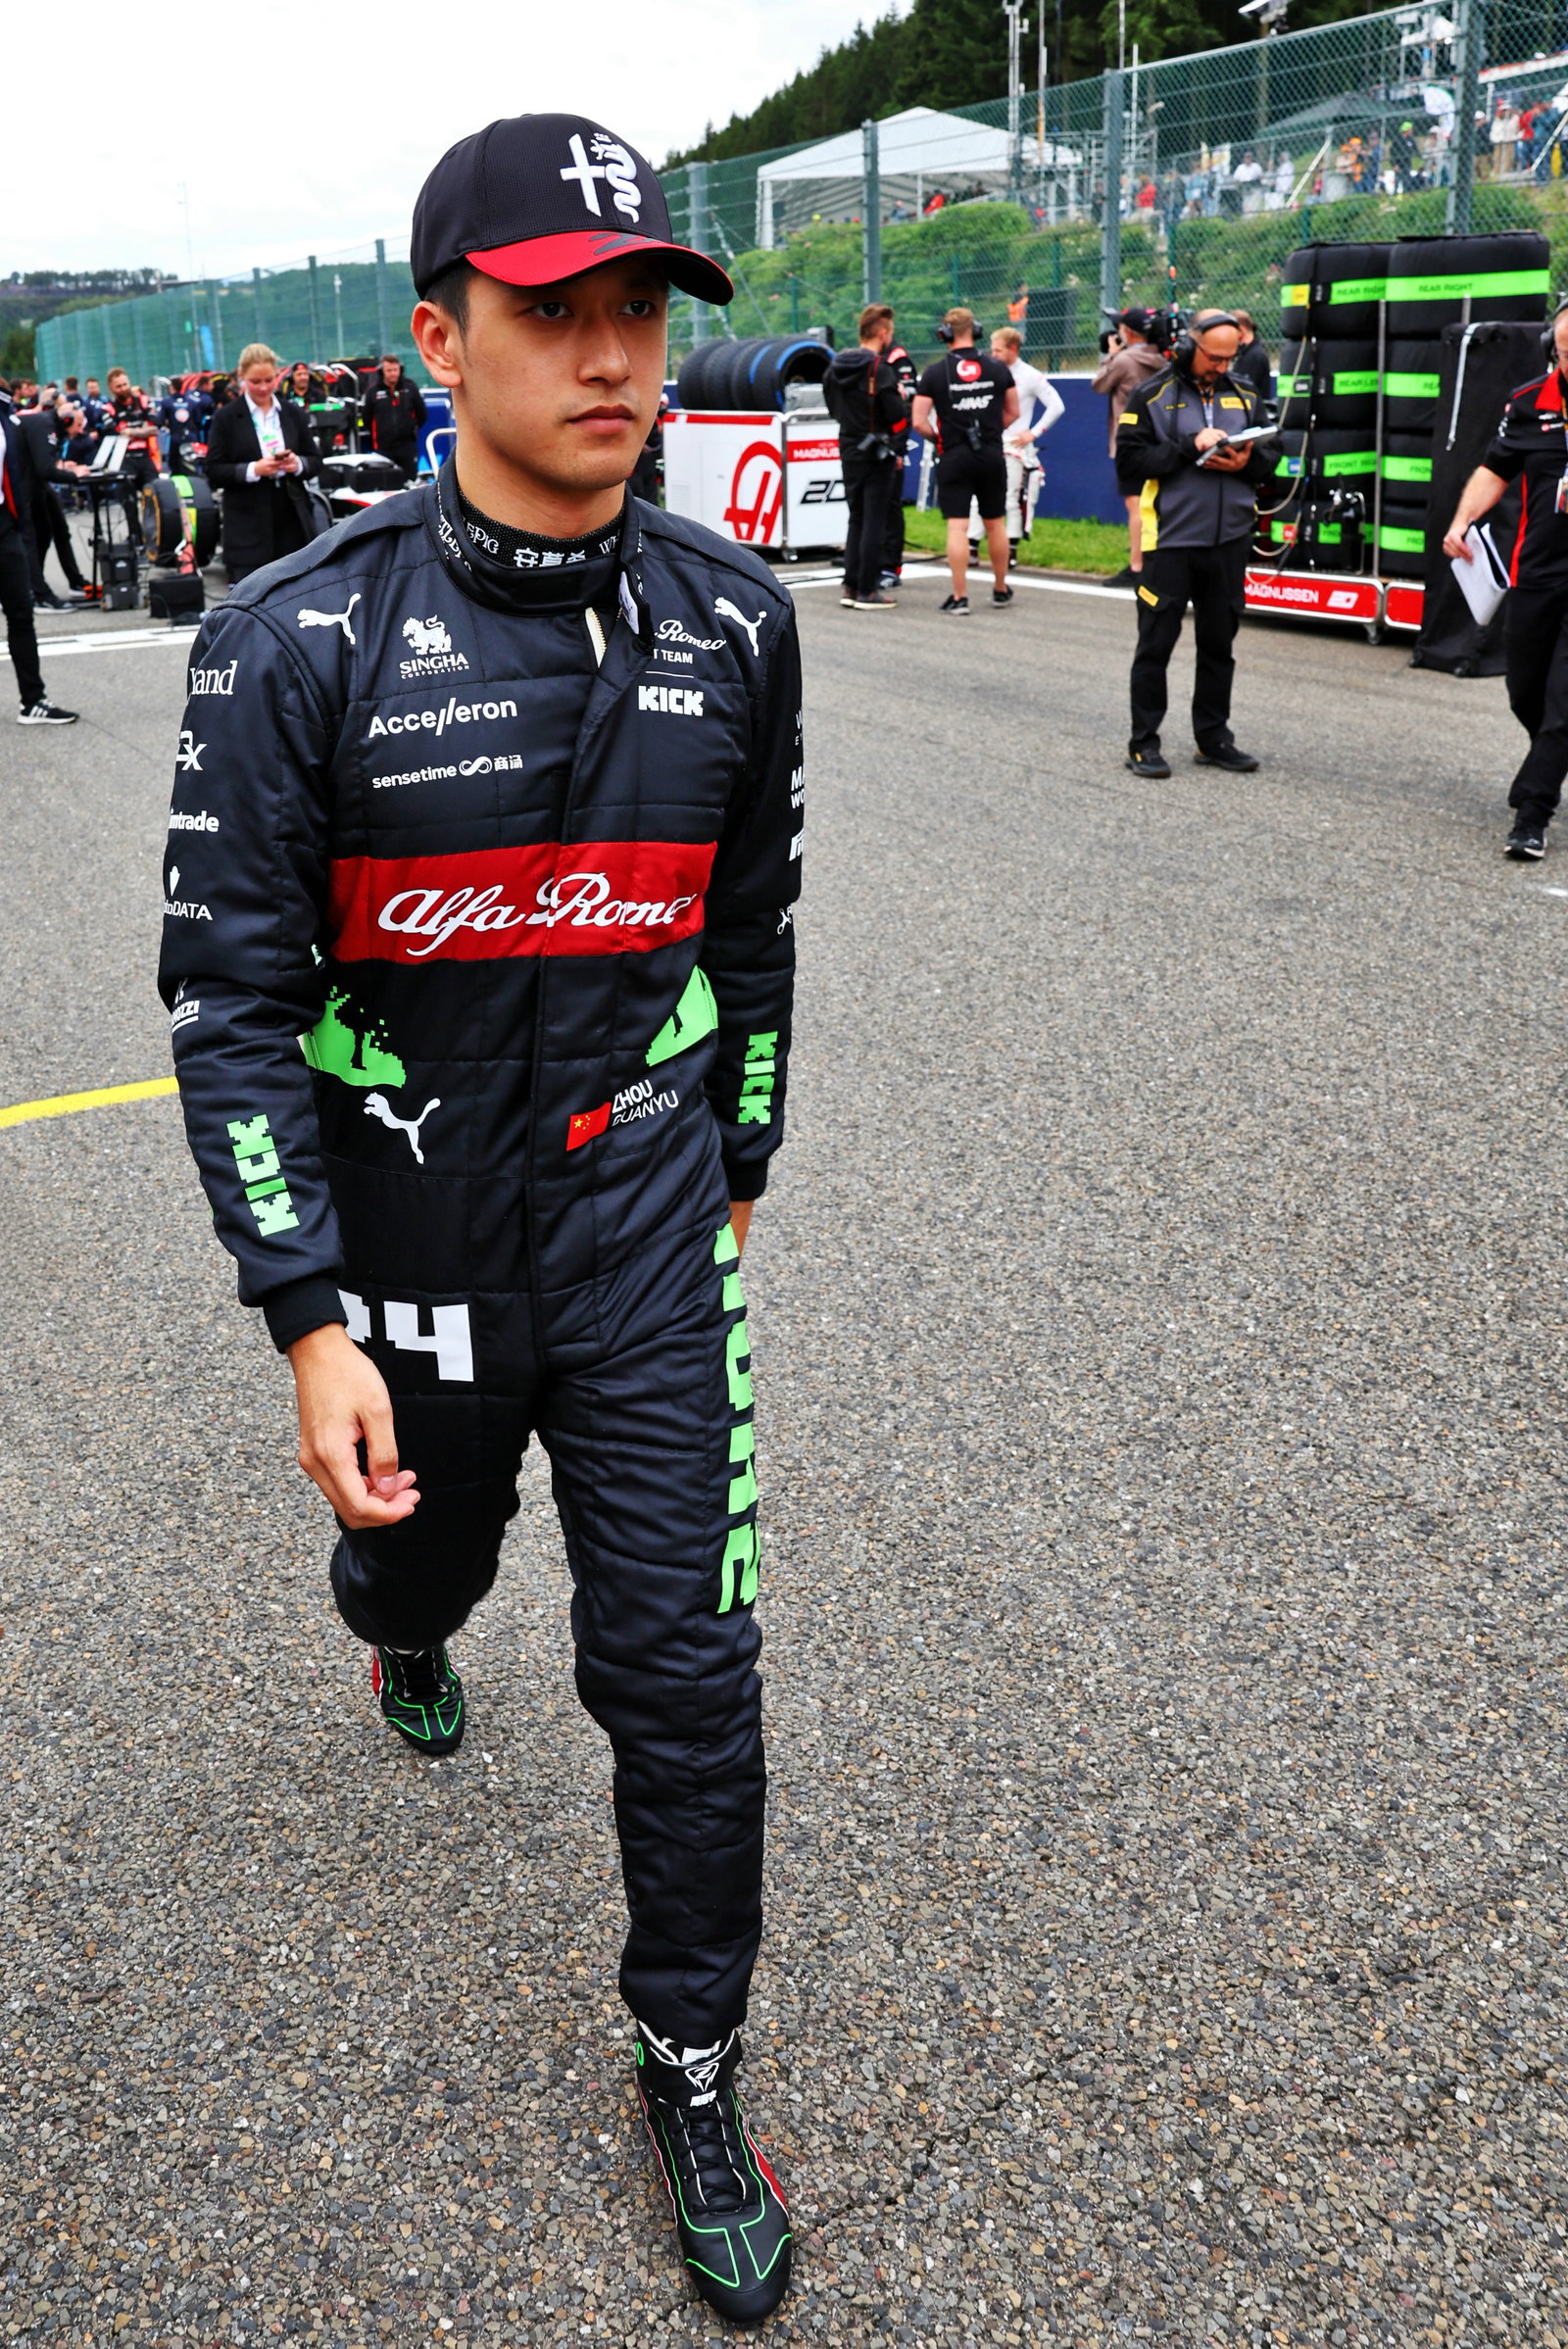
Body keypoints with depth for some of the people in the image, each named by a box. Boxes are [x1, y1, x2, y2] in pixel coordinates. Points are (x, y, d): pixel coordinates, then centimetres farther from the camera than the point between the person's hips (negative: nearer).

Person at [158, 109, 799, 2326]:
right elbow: (232, 994, -13)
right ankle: (406, 1628, 67)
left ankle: (693, 2066, 26)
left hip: (645, 1229, 1)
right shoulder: (302, 640, -15)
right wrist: (309, 1320, -18)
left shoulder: (732, 619, -5)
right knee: (420, 1545, 26)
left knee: (686, 1665, 2)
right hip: (404, 1234, -1)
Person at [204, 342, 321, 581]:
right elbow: (214, 472, -4)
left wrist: (298, 464, -11)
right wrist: (253, 469, -20)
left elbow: (316, 461, 12)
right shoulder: (226, 418, -1)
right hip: (248, 526, -4)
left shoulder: (291, 414, 9)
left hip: (292, 519, 4)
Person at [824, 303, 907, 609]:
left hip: (849, 454, 7)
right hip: (878, 456, -7)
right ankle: (867, 592, 0)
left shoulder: (836, 367, 6)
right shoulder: (880, 370, -15)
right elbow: (897, 416, -17)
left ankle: (851, 587, 15)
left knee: (857, 521, 15)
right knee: (874, 524, -2)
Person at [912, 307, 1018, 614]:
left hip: (954, 458, -3)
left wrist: (938, 438, 8)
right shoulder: (997, 369, 3)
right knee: (995, 523, 14)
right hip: (992, 456, 3)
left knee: (957, 526, -3)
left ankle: (960, 598, -7)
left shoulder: (935, 372, -5)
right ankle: (1001, 589, 26)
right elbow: (1013, 412, 12)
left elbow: (919, 421, -9)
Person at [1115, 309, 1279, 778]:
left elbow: (1272, 455, 13)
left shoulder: (1245, 397, 12)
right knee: (1156, 643, 0)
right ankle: (1144, 743, 7)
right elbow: (1129, 459, -11)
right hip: (1170, 539, -4)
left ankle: (1214, 739, 20)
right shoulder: (1153, 396, -2)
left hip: (1230, 540, 5)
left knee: (1218, 644, 10)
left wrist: (1247, 462, -9)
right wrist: (1189, 446, -19)